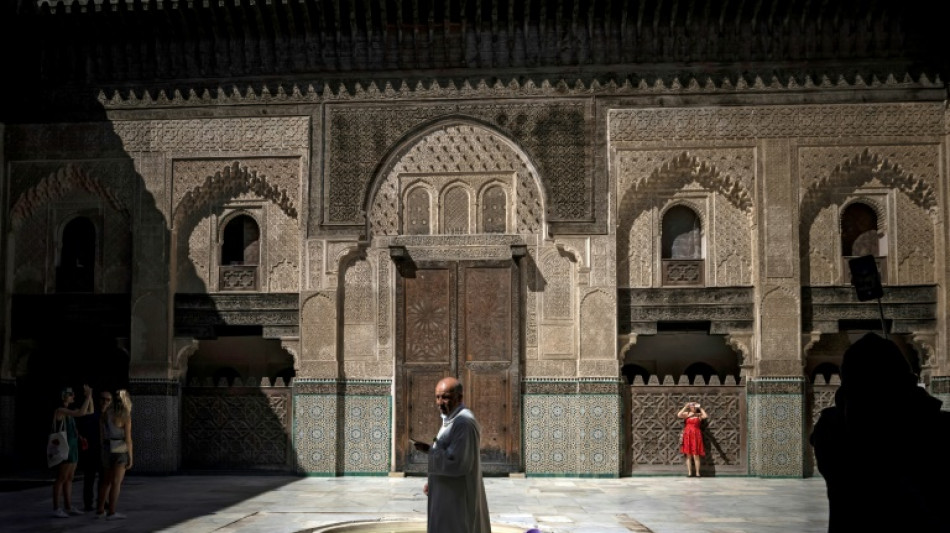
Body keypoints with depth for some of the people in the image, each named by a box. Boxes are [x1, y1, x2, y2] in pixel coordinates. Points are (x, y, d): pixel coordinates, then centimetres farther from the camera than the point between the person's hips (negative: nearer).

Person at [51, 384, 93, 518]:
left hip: (72, 448, 9)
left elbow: (90, 411, 19)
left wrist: (90, 395, 8)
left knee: (69, 478, 10)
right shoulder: (60, 410, -15)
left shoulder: (69, 412, 15)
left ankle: (68, 507, 14)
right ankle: (56, 509, -1)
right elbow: (81, 413, -26)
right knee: (61, 479, -5)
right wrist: (88, 395, -19)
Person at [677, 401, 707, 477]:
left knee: (696, 455, -5)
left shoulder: (699, 415, 4)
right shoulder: (686, 414, 7)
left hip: (696, 436, -1)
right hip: (687, 436, 2)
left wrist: (700, 408, -7)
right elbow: (678, 415, -11)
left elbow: (706, 416, -16)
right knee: (688, 455, 2)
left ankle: (697, 472, -1)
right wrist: (685, 407, -7)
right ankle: (689, 472, 5)